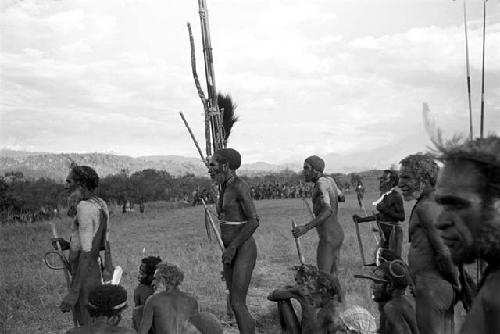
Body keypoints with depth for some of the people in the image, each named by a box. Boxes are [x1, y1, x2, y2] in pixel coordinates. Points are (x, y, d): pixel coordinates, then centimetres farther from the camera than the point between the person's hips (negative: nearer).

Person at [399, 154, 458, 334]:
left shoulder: (425, 207, -16)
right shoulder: (439, 203, 13)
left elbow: (444, 252, -21)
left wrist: (456, 283, -9)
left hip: (431, 286, -10)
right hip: (445, 286, 10)